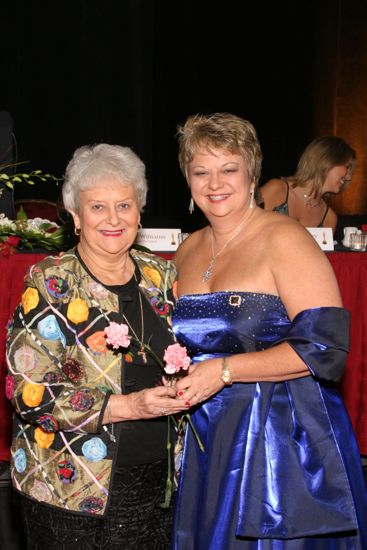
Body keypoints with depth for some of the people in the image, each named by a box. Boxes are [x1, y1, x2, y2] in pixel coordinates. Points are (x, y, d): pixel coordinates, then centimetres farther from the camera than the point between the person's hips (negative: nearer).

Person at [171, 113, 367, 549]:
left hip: (281, 437, -6)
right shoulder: (188, 251, 10)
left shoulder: (283, 240, -11)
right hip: (207, 445, 6)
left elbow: (325, 344, -19)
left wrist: (224, 370, -19)